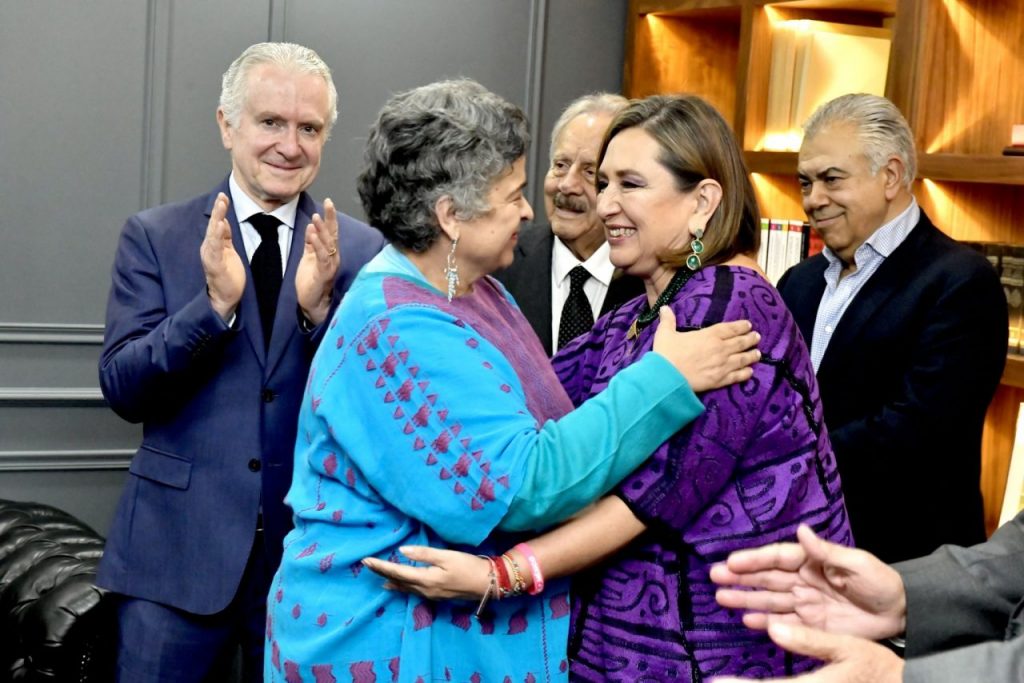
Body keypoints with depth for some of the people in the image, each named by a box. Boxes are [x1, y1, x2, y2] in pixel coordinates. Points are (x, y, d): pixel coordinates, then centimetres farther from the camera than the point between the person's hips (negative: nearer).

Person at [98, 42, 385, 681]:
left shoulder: (360, 249, 0)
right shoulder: (155, 236, 0)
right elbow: (122, 389, -6)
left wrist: (321, 308, -20)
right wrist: (215, 303, -20)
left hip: (312, 549, 1)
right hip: (178, 549, -1)